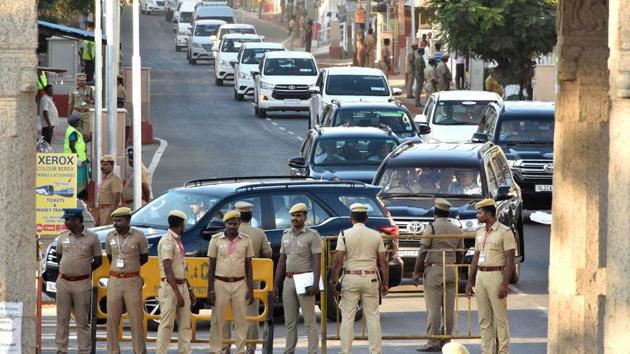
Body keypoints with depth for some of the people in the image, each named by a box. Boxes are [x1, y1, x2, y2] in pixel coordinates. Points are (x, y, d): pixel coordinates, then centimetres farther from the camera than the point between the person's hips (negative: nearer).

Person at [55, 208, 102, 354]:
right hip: (63, 282, 3)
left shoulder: (92, 239, -3)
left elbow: (98, 260, 5)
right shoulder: (63, 237, 6)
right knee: (62, 318, 6)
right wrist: (66, 268, 13)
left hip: (82, 283, -3)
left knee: (82, 320, 1)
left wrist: (85, 270, 2)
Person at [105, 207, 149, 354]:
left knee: (136, 319, -2)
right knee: (112, 319, 3)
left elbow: (144, 258, 7)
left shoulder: (138, 236, -5)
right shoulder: (110, 237, 5)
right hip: (114, 281, 3)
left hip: (133, 281, -3)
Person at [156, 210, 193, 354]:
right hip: (170, 287, -9)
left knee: (185, 324, 8)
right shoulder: (167, 241, -14)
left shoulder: (178, 240, 14)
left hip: (182, 285, 9)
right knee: (167, 324, -6)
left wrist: (188, 290, 22)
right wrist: (177, 293, -23)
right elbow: (168, 270, -20)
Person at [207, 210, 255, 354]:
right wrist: (210, 291, -2)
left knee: (241, 321, 3)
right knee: (217, 320, 0)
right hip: (220, 284, -1)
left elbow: (248, 266, 9)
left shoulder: (245, 240, 5)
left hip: (240, 284, 1)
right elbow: (211, 266, 2)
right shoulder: (216, 240, 1)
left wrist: (250, 289, 2)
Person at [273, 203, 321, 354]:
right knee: (290, 322, 10)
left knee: (309, 321, -6)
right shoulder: (286, 235, 14)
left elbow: (317, 261, -10)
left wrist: (315, 284, -20)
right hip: (288, 281, 6)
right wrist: (275, 285, 14)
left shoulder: (312, 235, -4)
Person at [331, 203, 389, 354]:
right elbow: (383, 262, 2)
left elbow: (338, 261, -8)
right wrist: (385, 283, 8)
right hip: (371, 278, 2)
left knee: (347, 317, 2)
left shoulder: (345, 234, -4)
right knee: (373, 317, 4)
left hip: (350, 278, -2)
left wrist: (334, 281, -2)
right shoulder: (376, 235, 3)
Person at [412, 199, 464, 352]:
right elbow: (460, 255, 14)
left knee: (433, 308, -5)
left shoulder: (431, 228, -6)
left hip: (434, 270, -5)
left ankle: (433, 342, -7)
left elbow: (422, 253, -9)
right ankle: (445, 341, 9)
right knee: (449, 309, 6)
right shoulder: (457, 230, 9)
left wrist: (416, 273, -6)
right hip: (451, 270, 5)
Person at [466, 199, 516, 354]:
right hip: (480, 276, 7)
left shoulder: (504, 232, -8)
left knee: (500, 318, -5)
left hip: (496, 276, -7)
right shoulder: (480, 232, 14)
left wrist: (505, 284, -18)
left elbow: (510, 260, -12)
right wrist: (470, 282, 16)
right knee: (484, 319, 8)